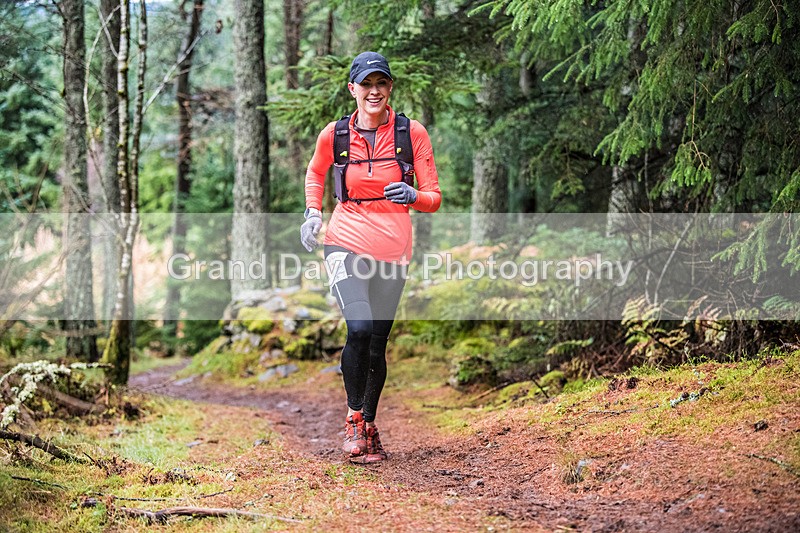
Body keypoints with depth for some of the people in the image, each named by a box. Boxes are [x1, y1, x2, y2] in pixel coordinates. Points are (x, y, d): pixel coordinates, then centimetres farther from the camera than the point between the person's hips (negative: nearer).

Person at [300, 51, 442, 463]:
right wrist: (312, 213, 6)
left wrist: (413, 196, -21)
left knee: (377, 343, 6)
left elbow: (434, 198, 0)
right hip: (346, 243, -1)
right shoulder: (334, 135, 0)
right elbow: (315, 172, 21)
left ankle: (369, 425, 25)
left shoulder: (411, 132, -2)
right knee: (359, 329, -21)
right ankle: (354, 418, -1)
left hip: (393, 249, 1)